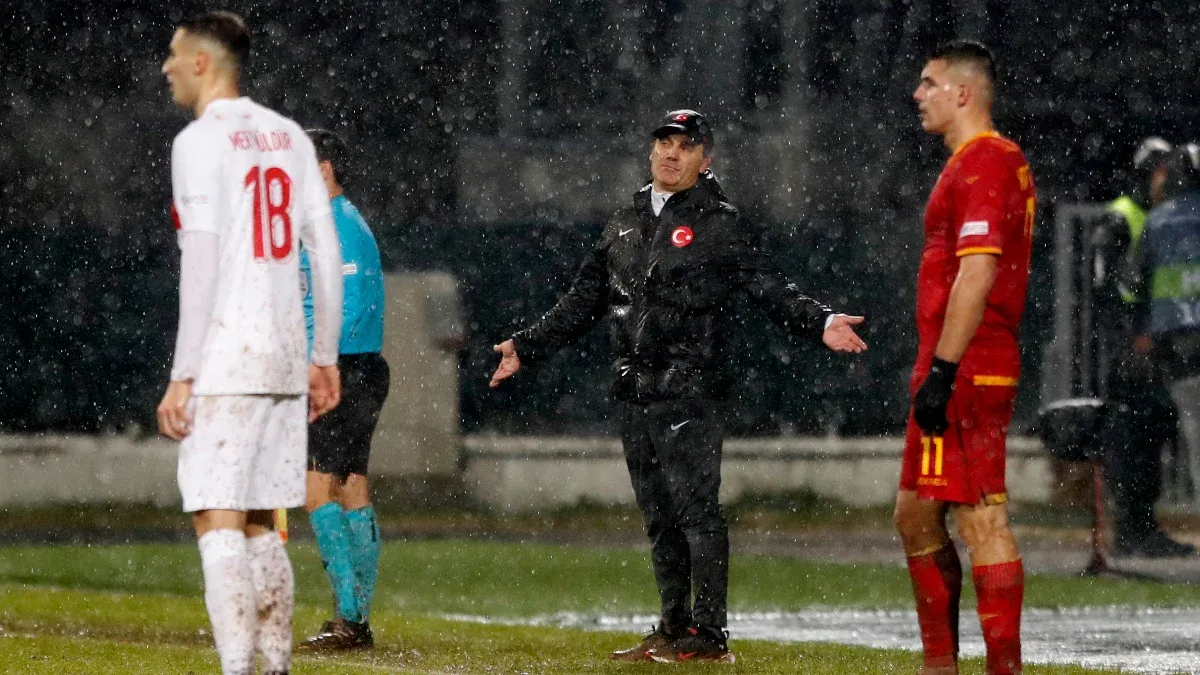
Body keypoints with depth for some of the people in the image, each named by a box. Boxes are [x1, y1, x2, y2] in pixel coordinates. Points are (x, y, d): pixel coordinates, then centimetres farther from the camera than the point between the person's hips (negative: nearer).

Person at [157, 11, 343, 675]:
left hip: (226, 361, -7)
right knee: (256, 523, 15)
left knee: (217, 520, -9)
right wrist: (325, 358, 18)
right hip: (284, 359, 7)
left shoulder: (201, 141, -8)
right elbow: (327, 252, 13)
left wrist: (181, 376, -14)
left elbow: (202, 263, -14)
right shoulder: (288, 136, 14)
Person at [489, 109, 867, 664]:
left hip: (690, 394, -6)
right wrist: (528, 346, 27)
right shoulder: (624, 224, 19)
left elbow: (771, 289, -5)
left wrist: (820, 324, -21)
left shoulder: (722, 224, 1)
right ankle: (674, 629, 15)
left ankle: (709, 634, -8)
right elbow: (583, 301, 26)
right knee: (658, 516, 9)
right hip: (634, 396, 6)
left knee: (695, 509, -10)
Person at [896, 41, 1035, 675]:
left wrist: (942, 372, -22)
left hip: (964, 373, -11)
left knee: (983, 521, -11)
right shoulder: (1002, 161, 19)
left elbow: (977, 273, -22)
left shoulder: (982, 163, -13)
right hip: (979, 374, 11)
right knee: (915, 518, 14)